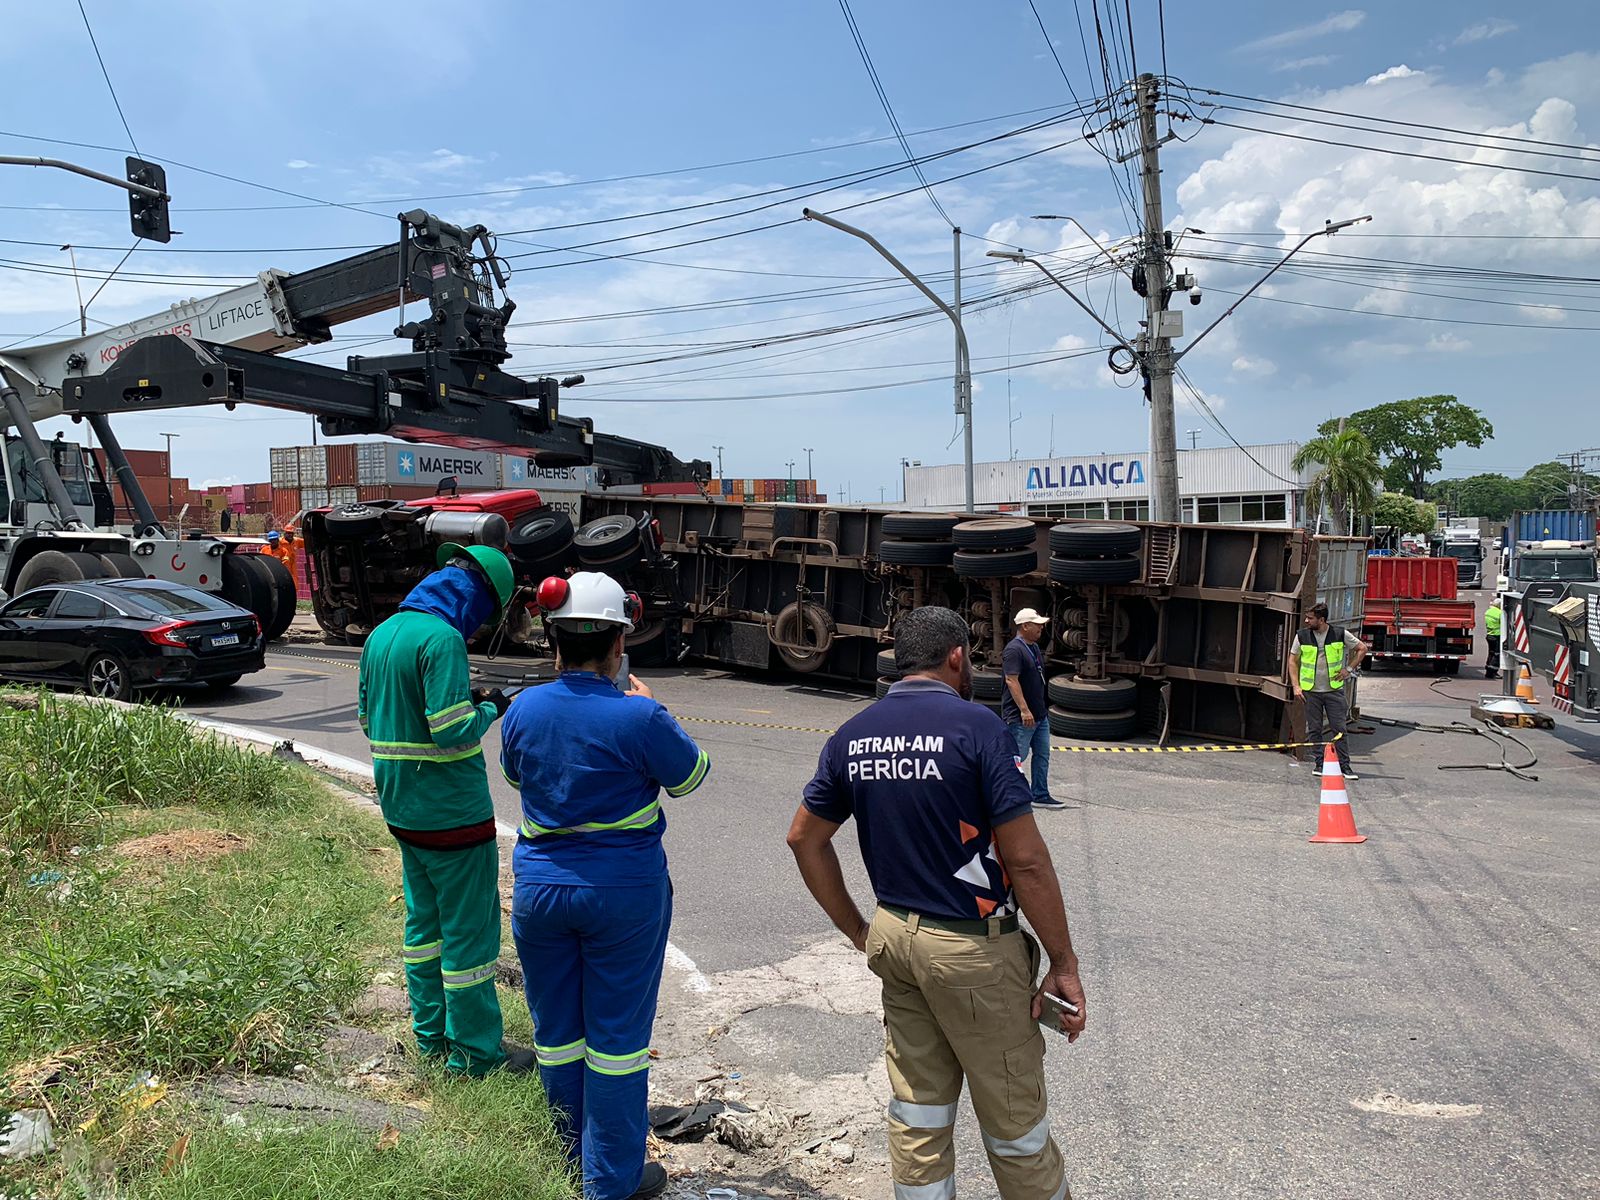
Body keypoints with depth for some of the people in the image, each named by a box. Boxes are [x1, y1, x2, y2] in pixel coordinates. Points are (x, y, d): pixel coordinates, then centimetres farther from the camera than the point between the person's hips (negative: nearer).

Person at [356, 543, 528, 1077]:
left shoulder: (381, 634, 9)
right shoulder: (441, 638, -20)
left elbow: (369, 719, 15)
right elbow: (453, 730, -25)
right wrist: (489, 710, -5)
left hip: (402, 808, 9)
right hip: (453, 811, -9)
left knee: (424, 922, 19)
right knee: (470, 931, 2)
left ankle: (432, 1036, 31)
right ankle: (475, 1053, 11)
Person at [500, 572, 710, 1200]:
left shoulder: (522, 710, -7)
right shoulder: (638, 717, -20)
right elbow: (690, 775, -3)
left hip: (540, 888, 4)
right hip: (624, 893, -4)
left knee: (556, 1029, 19)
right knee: (617, 1034, 9)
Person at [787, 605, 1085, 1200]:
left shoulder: (851, 735, 2)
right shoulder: (976, 725, -16)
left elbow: (804, 838, 9)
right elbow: (1026, 860, -17)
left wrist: (857, 930, 13)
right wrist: (1064, 964, -8)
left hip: (894, 936, 6)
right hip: (974, 950, -6)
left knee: (918, 1108, 18)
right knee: (1013, 1117, 12)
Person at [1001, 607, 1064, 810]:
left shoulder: (1034, 647, 13)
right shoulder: (1014, 649, -17)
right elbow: (1011, 681, -24)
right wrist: (1024, 710, -27)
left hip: (1040, 715, 10)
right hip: (1020, 717, -10)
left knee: (1042, 755, 12)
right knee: (1017, 756, -4)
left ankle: (1041, 796, 20)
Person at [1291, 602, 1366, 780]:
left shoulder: (1340, 633, -4)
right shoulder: (1302, 636, -1)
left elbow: (1362, 648, 9)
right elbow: (1293, 662, 7)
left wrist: (1349, 668, 2)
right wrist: (1296, 686, -1)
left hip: (1334, 690, -1)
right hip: (1311, 691, 1)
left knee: (1339, 729, -2)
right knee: (1314, 730, 5)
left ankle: (1344, 765, 5)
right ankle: (1319, 763, 15)